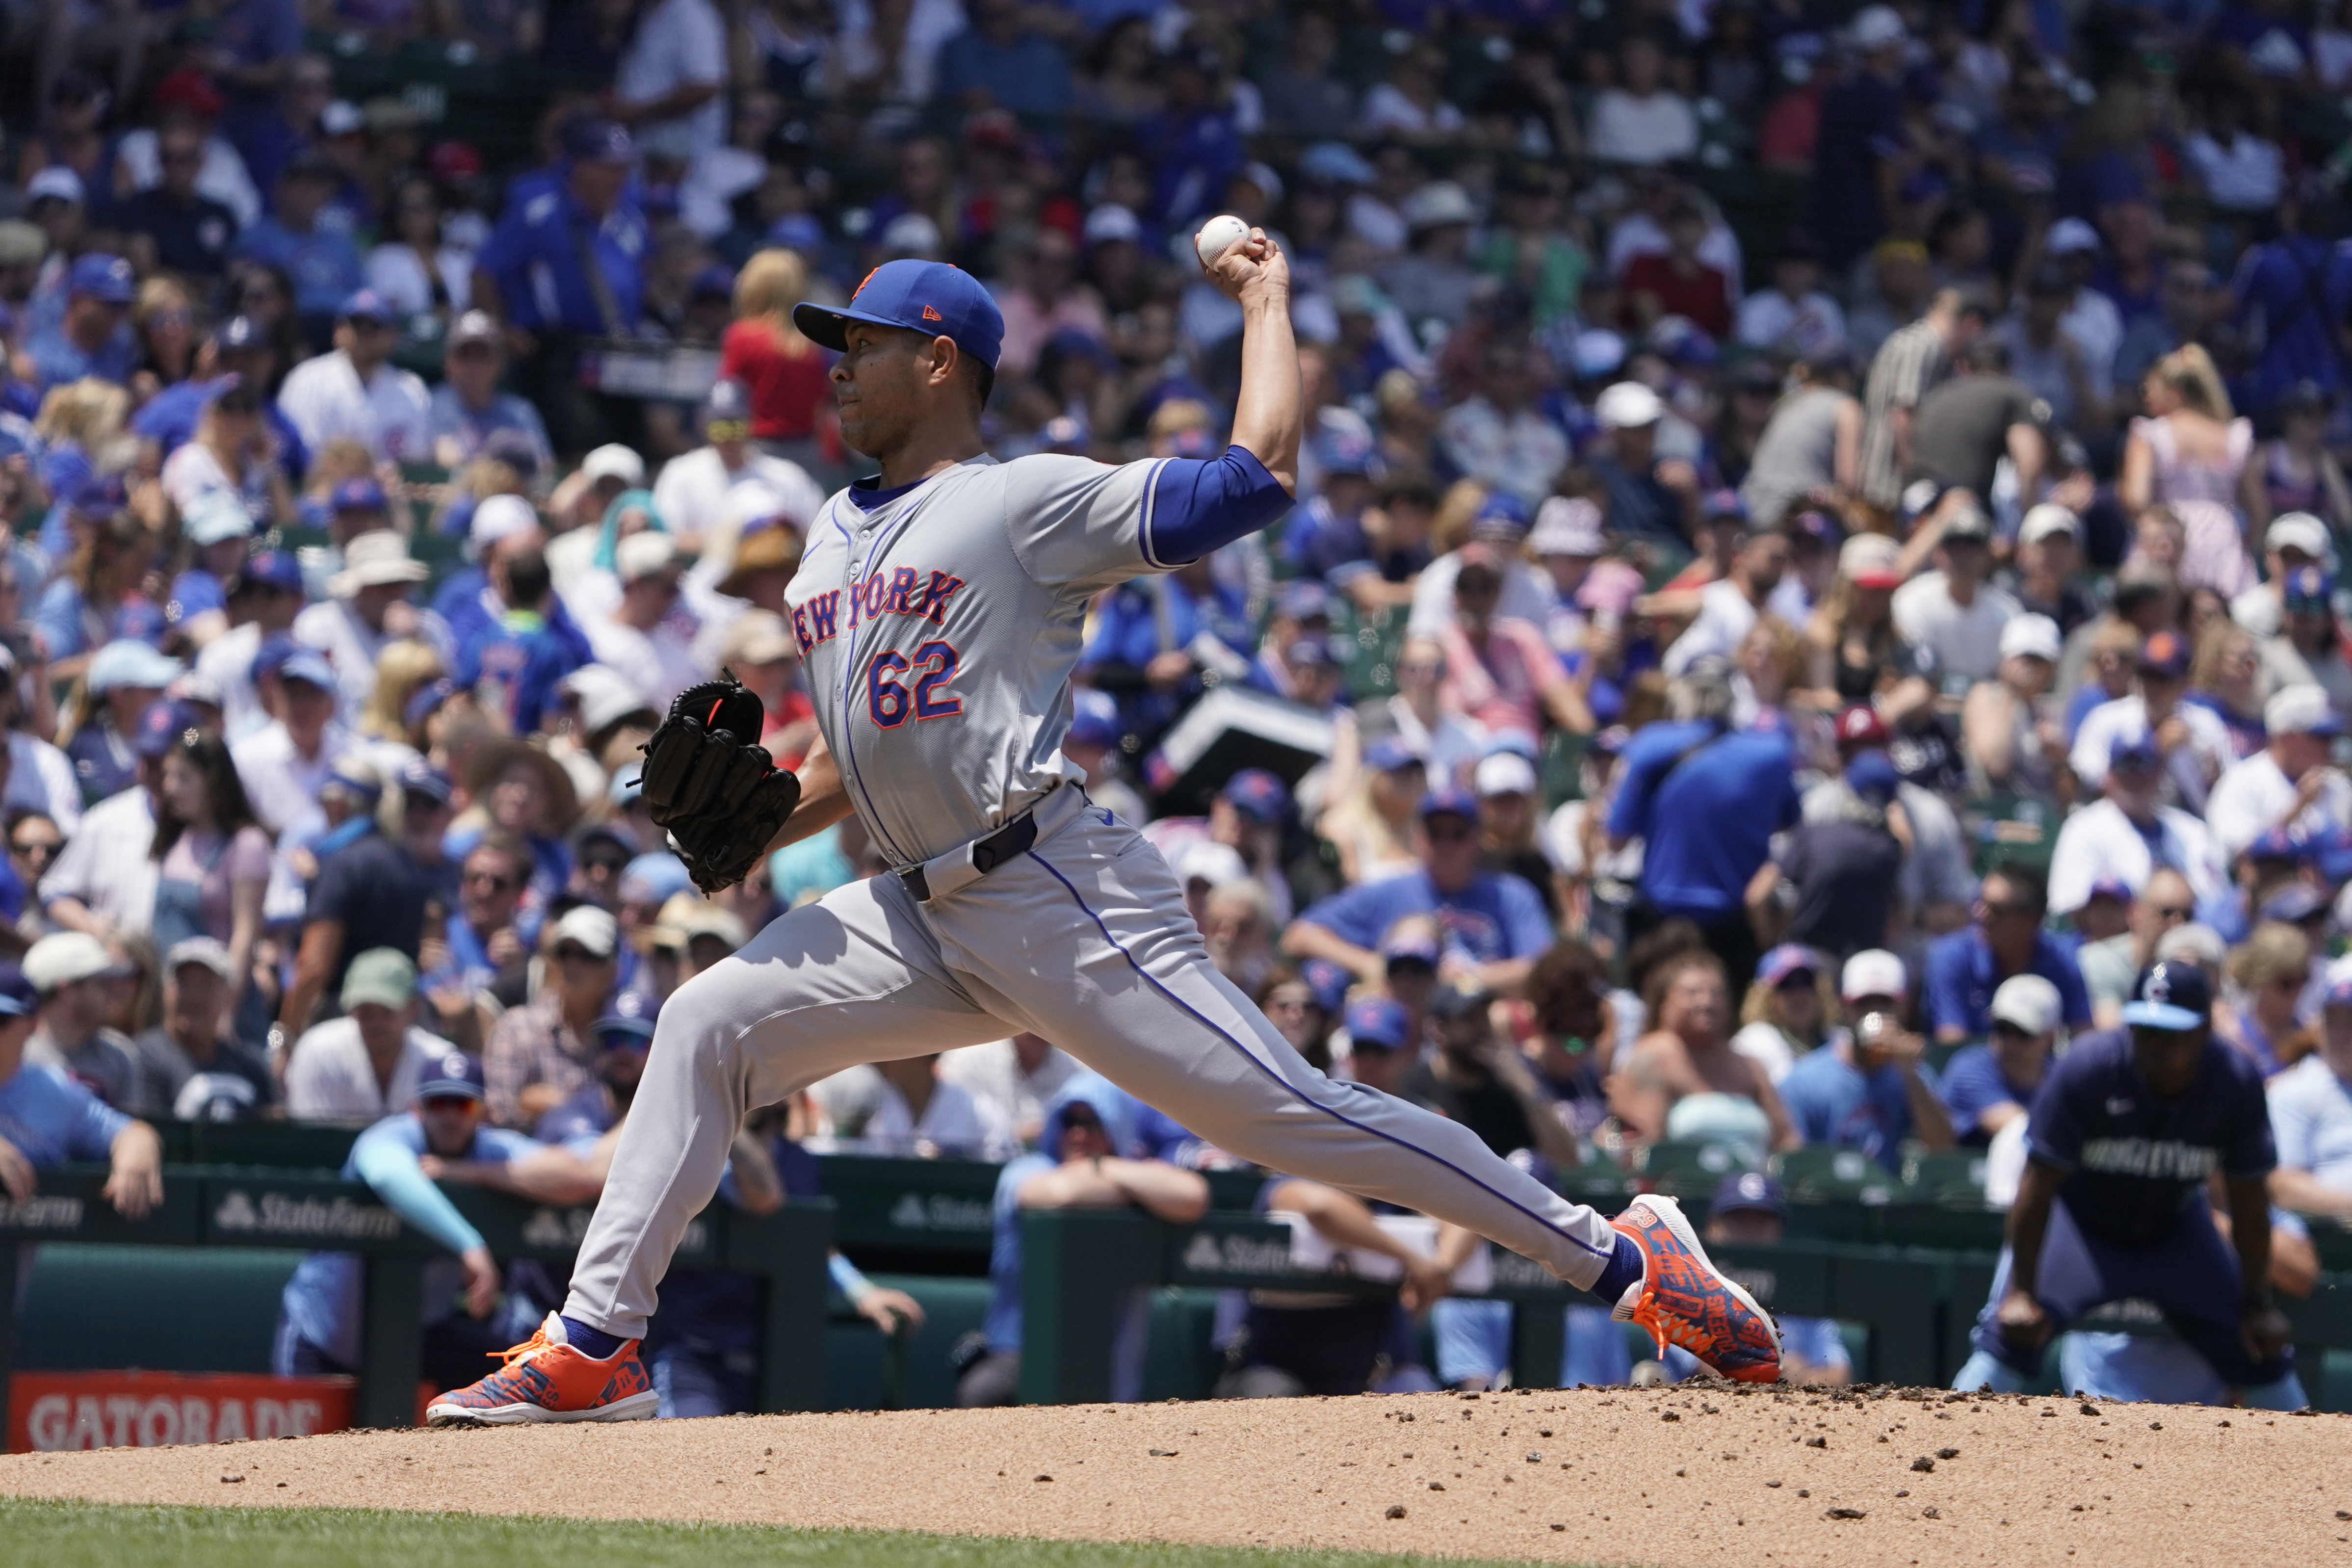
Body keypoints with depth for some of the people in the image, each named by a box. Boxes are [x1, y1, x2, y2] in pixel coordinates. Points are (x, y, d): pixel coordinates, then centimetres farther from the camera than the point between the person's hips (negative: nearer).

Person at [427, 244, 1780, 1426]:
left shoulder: (1030, 500, -4)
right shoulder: (838, 533, 21)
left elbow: (1262, 471, -12)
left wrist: (1268, 298, 0)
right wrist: (764, 826, 7)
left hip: (1058, 894, -8)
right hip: (923, 915, 8)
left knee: (1287, 1111, -13)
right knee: (708, 1021, -2)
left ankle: (1623, 1258, -10)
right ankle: (594, 1344, 1)